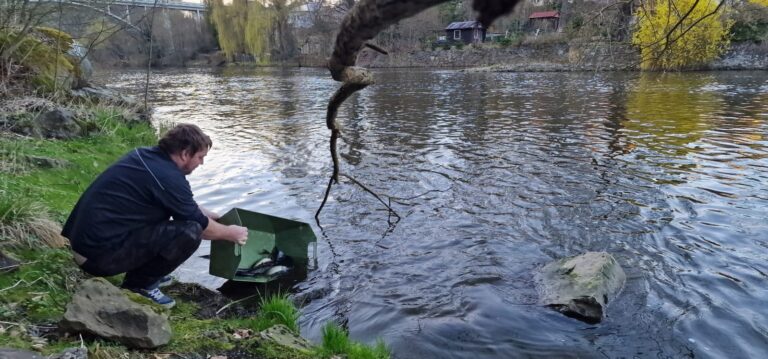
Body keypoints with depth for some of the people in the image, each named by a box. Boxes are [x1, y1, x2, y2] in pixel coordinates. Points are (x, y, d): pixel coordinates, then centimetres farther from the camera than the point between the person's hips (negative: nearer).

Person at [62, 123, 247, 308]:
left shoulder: (144, 154, 7)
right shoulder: (168, 178, -19)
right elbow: (200, 226, -6)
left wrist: (213, 215, 29)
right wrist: (231, 233, 11)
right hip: (100, 255, -10)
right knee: (190, 232, -16)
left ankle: (143, 274, 18)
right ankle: (140, 285, 0)